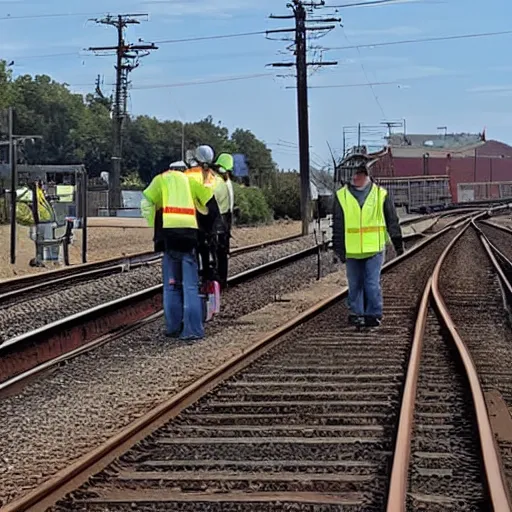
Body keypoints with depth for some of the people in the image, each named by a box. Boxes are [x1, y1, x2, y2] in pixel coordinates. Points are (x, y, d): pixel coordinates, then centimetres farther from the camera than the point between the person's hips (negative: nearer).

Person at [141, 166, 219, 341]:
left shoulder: (160, 180, 15)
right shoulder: (190, 181, 21)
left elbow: (146, 203, -1)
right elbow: (210, 203, 13)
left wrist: (154, 228, 7)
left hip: (169, 236, -1)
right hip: (190, 236, 1)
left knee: (171, 286, 9)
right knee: (191, 287, 1)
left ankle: (174, 328, 9)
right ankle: (193, 330, -4)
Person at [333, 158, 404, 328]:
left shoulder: (380, 195, 1)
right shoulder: (342, 196, 4)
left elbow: (392, 220, 7)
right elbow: (337, 225, 7)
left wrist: (398, 242, 6)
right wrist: (339, 248, 4)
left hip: (374, 248, -2)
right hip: (352, 250, 2)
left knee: (372, 284, -4)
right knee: (354, 284, 8)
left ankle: (374, 314, 6)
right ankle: (356, 313, 19)